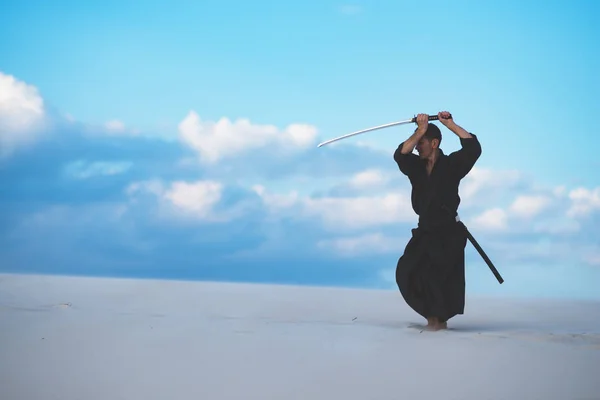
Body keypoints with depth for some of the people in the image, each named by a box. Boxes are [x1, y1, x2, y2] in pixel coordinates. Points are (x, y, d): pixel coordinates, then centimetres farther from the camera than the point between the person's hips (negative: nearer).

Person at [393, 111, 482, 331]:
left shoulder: (451, 164, -5)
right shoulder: (415, 166, 5)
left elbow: (473, 148, -20)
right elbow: (400, 155, -15)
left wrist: (451, 125, -21)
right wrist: (419, 131, -22)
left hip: (448, 233, -5)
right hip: (425, 232, 5)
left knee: (437, 275, -13)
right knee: (407, 272, -3)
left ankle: (440, 318, 7)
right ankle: (433, 313, 14)